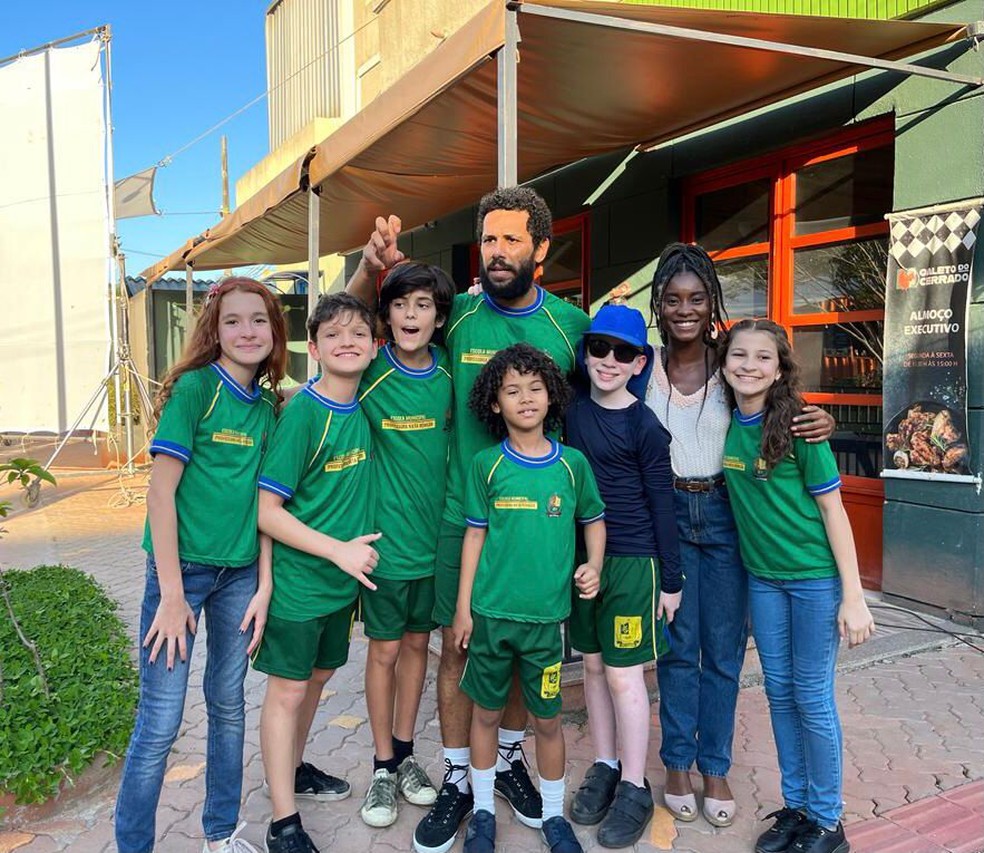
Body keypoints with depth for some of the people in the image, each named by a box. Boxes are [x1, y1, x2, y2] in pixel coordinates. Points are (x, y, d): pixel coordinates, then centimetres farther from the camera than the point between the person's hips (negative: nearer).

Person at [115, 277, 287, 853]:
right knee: (160, 723, 2)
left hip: (241, 573, 5)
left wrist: (264, 586, 2)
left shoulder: (269, 406, 5)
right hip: (182, 567, -5)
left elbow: (265, 500, 7)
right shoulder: (194, 387, -11)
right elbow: (161, 490, -14)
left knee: (229, 707, 17)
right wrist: (171, 593, -15)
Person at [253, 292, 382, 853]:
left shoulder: (365, 407, -1)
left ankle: (294, 769, 43)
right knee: (288, 690, 6)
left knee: (318, 678, 21)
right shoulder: (302, 413, -19)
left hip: (344, 576, 6)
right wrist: (339, 550, -20)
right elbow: (266, 511, -19)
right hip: (298, 580, -6)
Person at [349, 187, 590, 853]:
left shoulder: (573, 324, -2)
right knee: (459, 644, 7)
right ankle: (457, 779, 27)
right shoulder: (455, 314, -3)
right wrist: (372, 265, -13)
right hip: (464, 514, -1)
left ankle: (510, 757, 38)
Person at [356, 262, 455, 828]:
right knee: (385, 649, 8)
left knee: (418, 643, 16)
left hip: (437, 530, 3)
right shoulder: (371, 372, -11)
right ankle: (384, 766, 27)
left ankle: (406, 753, 34)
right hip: (386, 533, -3)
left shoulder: (449, 372, -2)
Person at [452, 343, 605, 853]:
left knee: (547, 719, 12)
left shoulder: (572, 463, -2)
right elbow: (475, 535, 1)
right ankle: (483, 812, 33)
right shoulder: (486, 465, -4)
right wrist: (463, 607, 1)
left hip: (547, 614, 0)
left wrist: (593, 565, -7)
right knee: (487, 713, 13)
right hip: (491, 612, 0)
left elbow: (594, 520, 12)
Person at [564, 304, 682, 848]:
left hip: (632, 560, -5)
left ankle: (634, 789, 18)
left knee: (623, 673, 2)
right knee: (593, 665, 13)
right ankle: (604, 768, 30)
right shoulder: (573, 411, 1)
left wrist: (671, 579, -4)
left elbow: (662, 505, -7)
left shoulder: (645, 426, -10)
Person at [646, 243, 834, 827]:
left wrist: (822, 423, -17)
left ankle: (715, 768, 25)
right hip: (666, 512, 0)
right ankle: (678, 763, 25)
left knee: (724, 648, 8)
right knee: (678, 646, 8)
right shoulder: (644, 367, -1)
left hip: (724, 511, 1)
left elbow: (779, 418, 4)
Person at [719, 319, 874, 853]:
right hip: (762, 577, 5)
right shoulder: (723, 427, -2)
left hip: (815, 576, -4)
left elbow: (832, 510, -11)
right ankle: (795, 806, 30)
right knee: (779, 692, 13)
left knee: (812, 698, 4)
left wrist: (853, 597, -13)